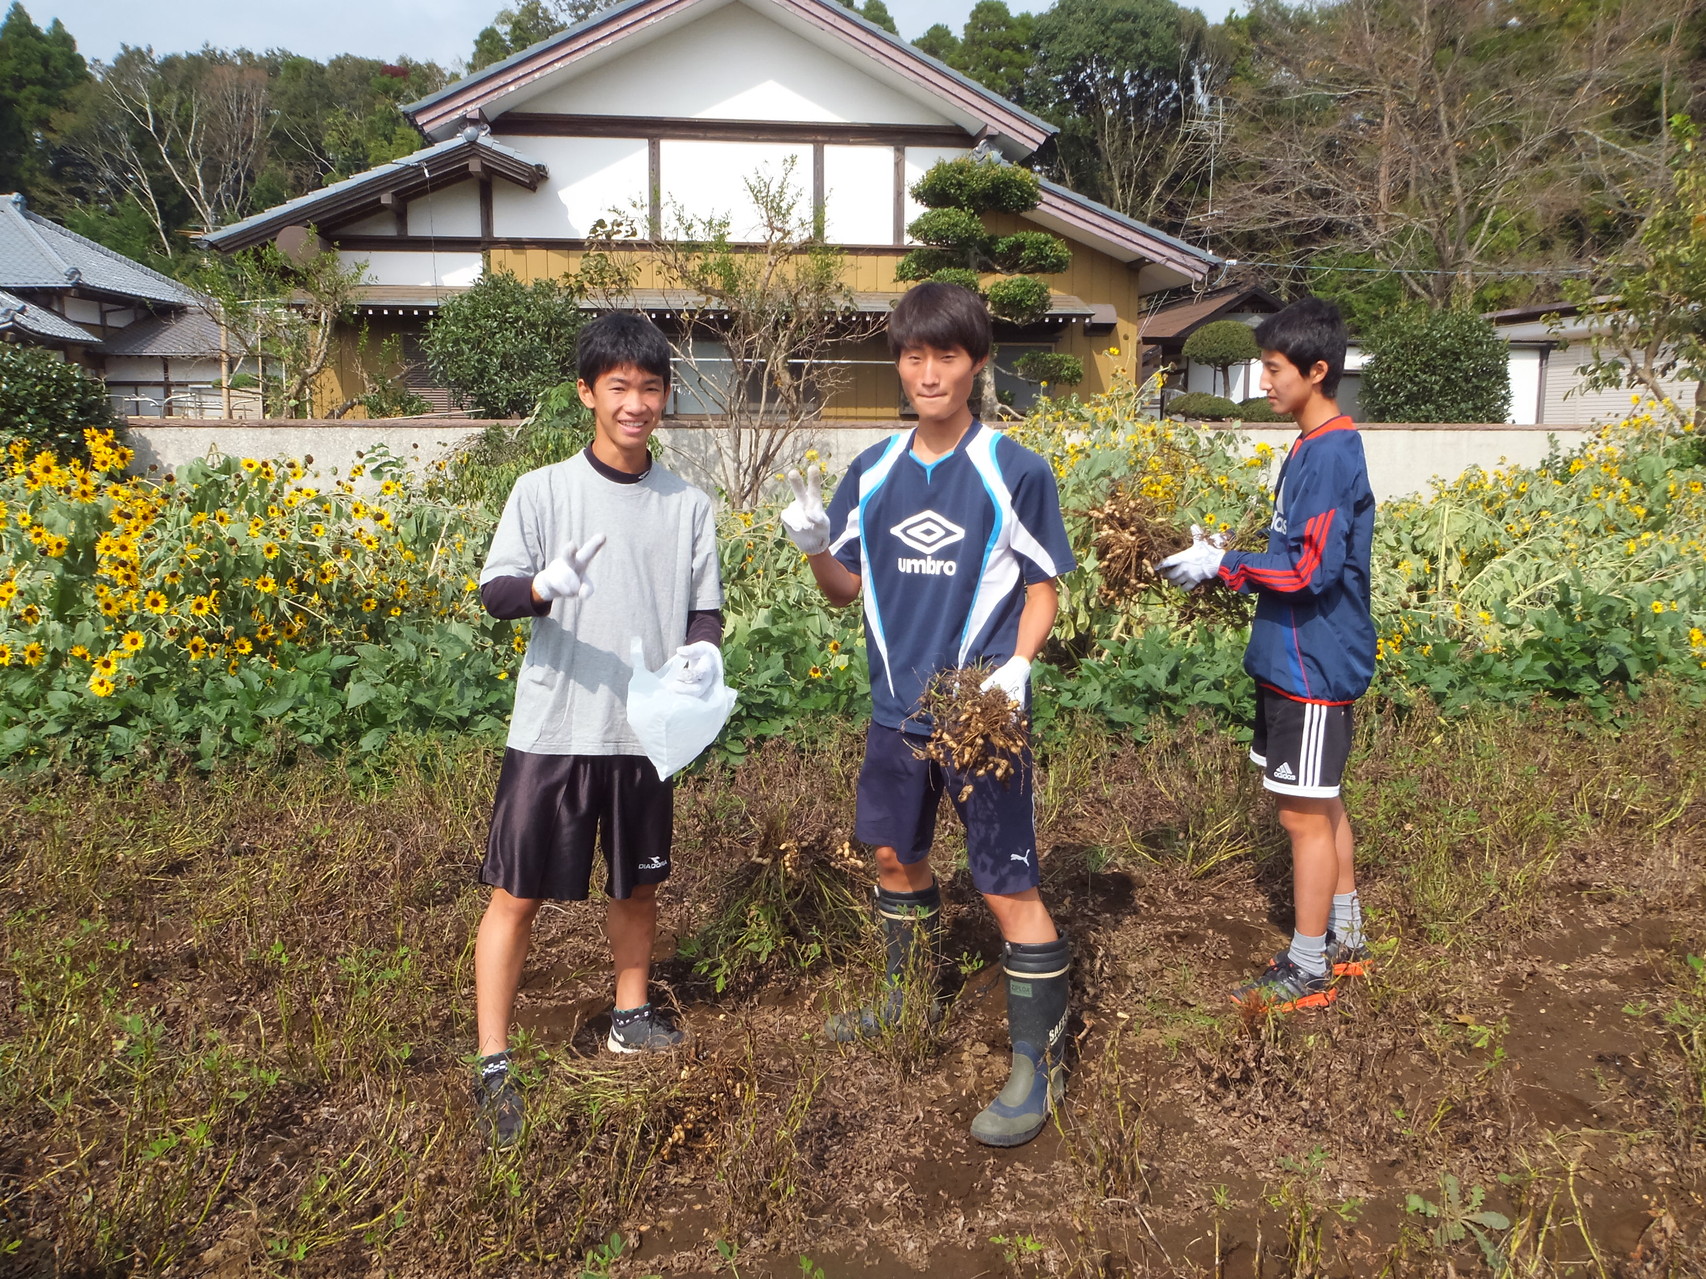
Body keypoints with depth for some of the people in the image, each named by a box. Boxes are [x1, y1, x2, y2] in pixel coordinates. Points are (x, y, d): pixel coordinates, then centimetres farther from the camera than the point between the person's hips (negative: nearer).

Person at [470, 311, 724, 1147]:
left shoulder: (689, 505, 5)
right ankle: (493, 1065, 14)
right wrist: (544, 587, -31)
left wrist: (704, 651, -14)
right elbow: (493, 591, -9)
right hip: (553, 731, -3)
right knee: (517, 893, 2)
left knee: (638, 884, 17)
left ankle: (631, 1015, 39)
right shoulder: (542, 490, -4)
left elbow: (705, 609, 8)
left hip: (647, 733, 3)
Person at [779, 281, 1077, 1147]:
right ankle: (910, 1001, 46)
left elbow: (1043, 586, -2)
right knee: (895, 854, 21)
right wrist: (813, 548, -11)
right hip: (897, 708, 6)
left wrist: (1016, 667, -18)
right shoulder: (874, 472, 4)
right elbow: (847, 587, 9)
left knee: (1008, 887, -3)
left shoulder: (1015, 472, -8)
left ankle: (1041, 1065, 14)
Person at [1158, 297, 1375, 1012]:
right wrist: (1228, 560, 7)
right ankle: (1344, 941, 33)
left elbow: (1311, 568, -24)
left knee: (1303, 813, 0)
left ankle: (1307, 973, 14)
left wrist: (1221, 566, -16)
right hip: (1296, 658, 10)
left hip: (1314, 665, -10)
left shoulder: (1331, 454, -19)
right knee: (1319, 804, 19)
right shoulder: (1313, 447, 12)